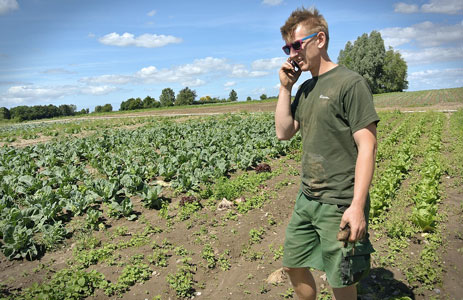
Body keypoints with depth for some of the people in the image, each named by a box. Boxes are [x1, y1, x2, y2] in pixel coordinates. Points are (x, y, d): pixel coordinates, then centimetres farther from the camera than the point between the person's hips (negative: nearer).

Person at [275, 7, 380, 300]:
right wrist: (285, 88, 1)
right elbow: (283, 132, 8)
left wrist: (358, 206, -22)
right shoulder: (305, 88, 11)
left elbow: (367, 145, -17)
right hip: (307, 199, 7)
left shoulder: (350, 83, -13)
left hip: (340, 205, -7)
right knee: (294, 266, 17)